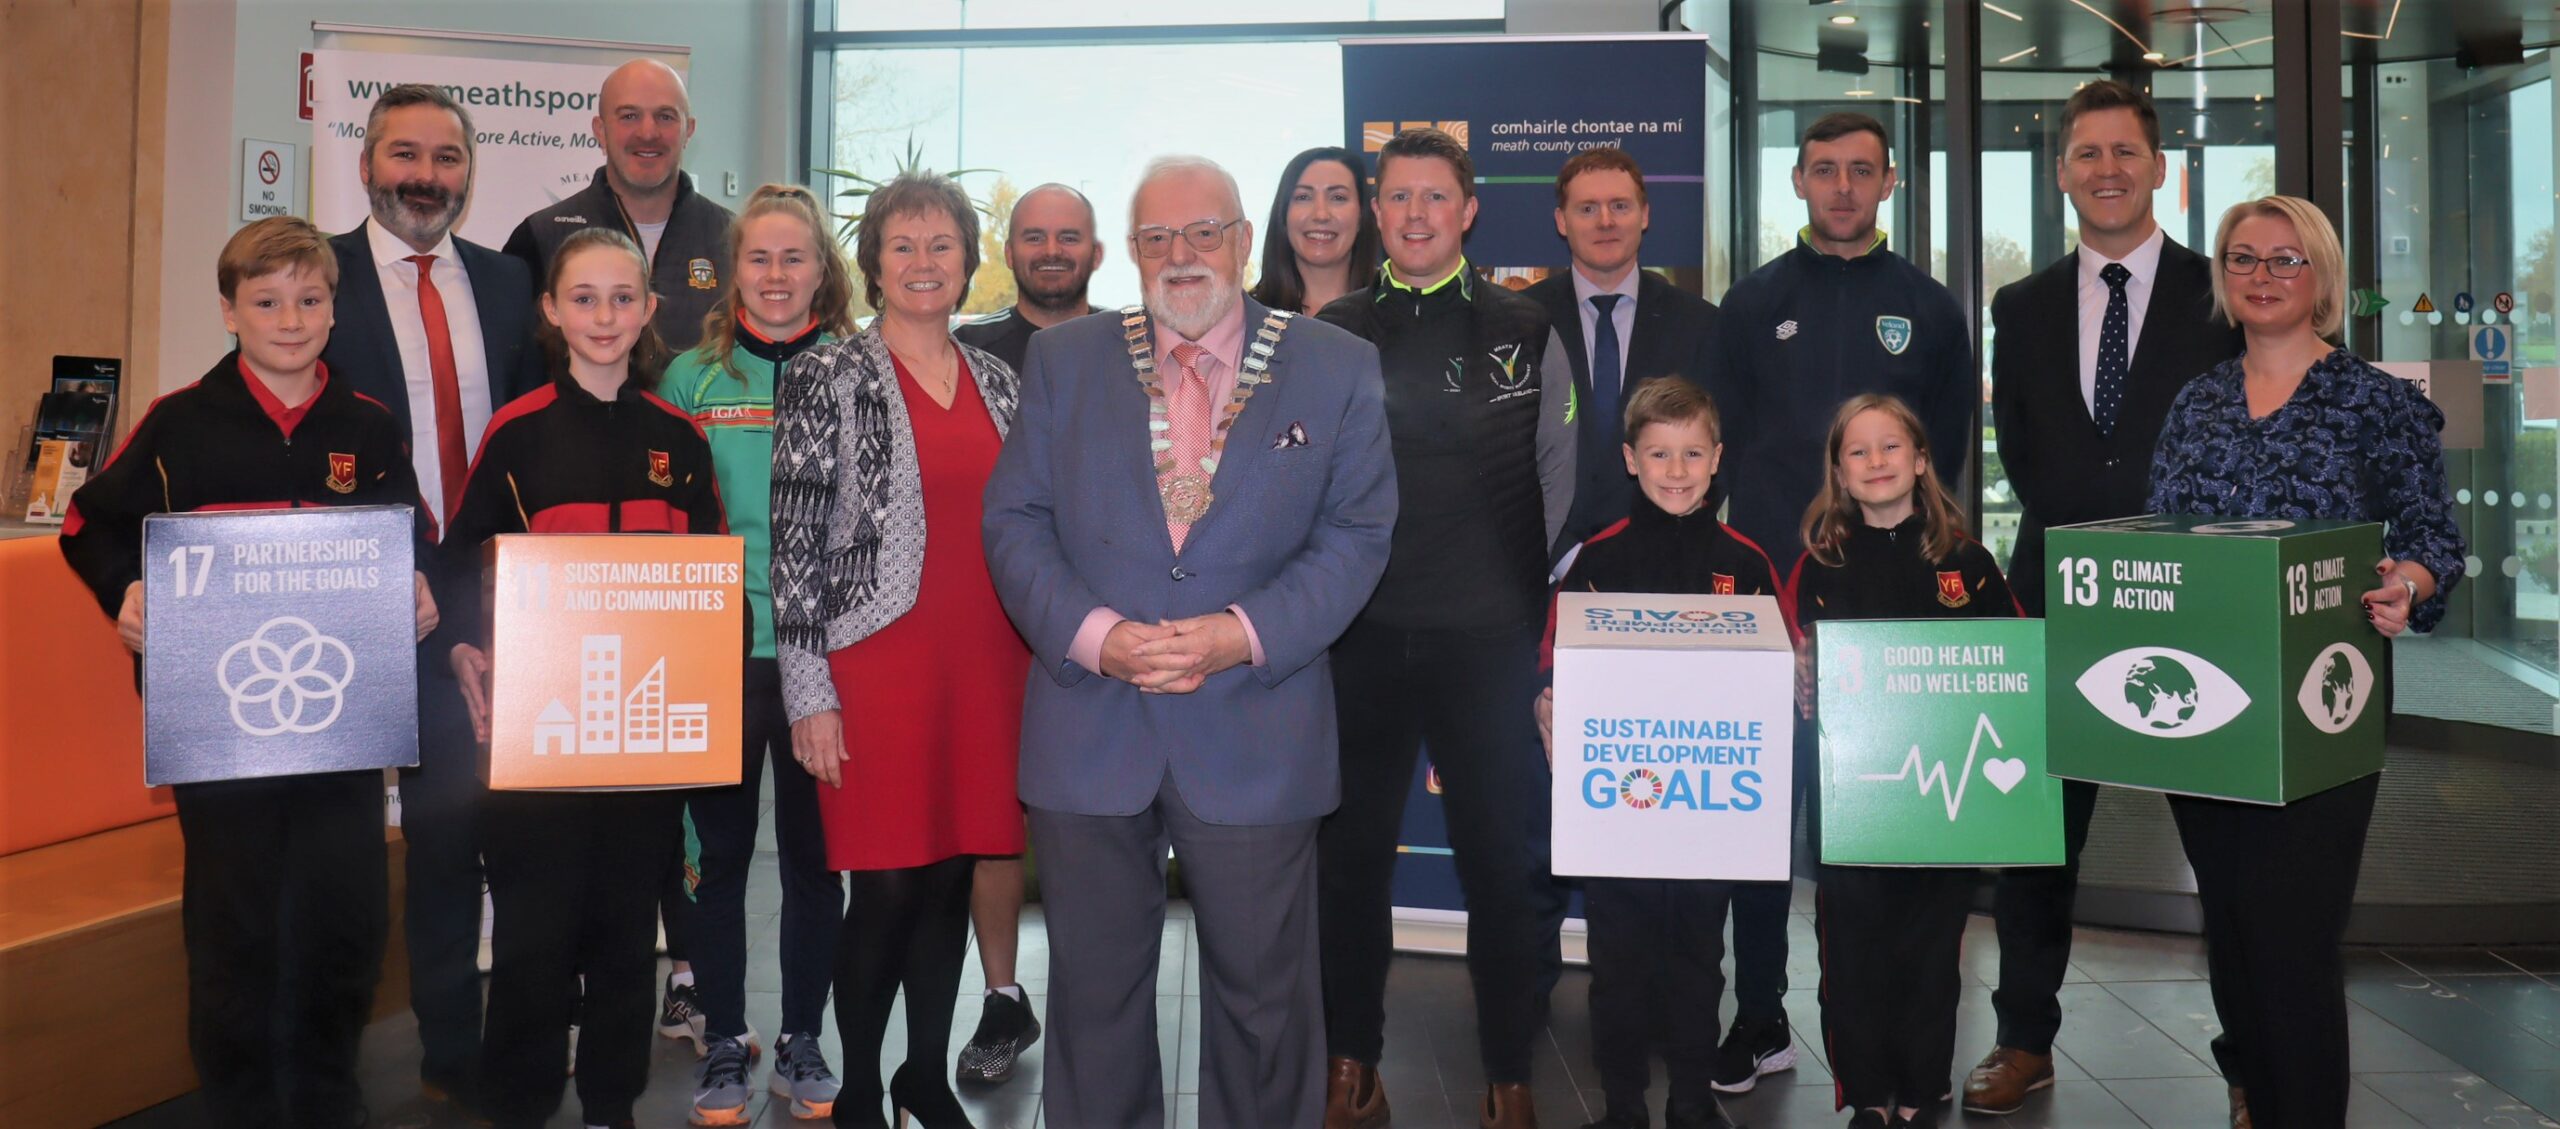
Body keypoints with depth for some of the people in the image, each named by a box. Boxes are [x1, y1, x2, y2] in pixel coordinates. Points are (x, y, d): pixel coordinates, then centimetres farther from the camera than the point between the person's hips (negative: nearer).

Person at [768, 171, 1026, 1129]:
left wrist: (1041, 658, 12)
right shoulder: (826, 378, -2)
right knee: (887, 888, -1)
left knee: (953, 878, 11)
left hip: (987, 665, 4)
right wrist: (809, 692, -9)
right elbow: (794, 540, -5)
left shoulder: (997, 380, 12)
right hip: (877, 664, -4)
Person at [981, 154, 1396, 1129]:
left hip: (1257, 743, -1)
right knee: (1094, 993, 13)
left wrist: (1243, 634, -15)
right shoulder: (1063, 360, 7)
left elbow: (1355, 535, 0)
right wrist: (1091, 634, -13)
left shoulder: (1337, 369, 3)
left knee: (1263, 994, 10)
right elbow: (1014, 520, 4)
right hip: (1088, 738, 2)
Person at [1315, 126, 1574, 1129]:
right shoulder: (1328, 335, 7)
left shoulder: (1525, 333, 5)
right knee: (1351, 855, 10)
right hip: (1359, 635, 1)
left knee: (1505, 859, 6)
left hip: (1492, 639, -1)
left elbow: (1559, 485, 7)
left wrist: (1563, 627, 2)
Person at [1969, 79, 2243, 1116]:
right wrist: (2077, 541, -1)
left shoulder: (2221, 293, 2)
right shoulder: (2023, 307, 11)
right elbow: (2020, 453, 11)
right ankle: (2026, 1040, 18)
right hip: (2059, 595, 3)